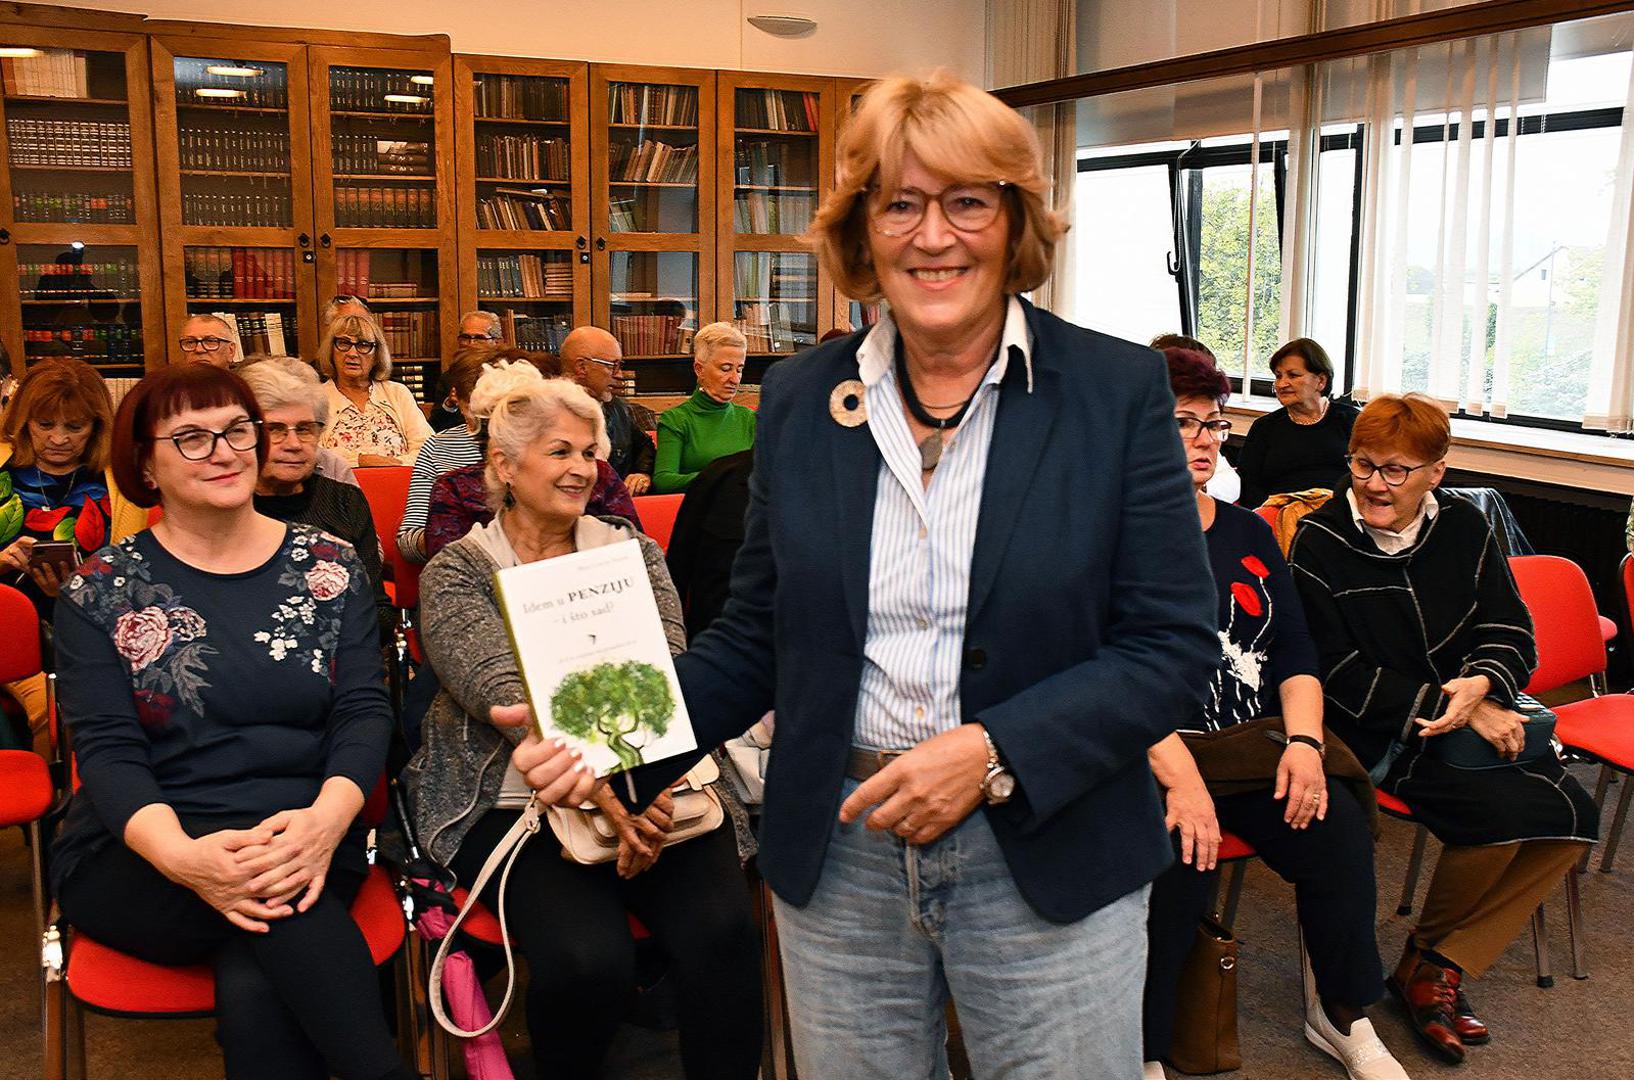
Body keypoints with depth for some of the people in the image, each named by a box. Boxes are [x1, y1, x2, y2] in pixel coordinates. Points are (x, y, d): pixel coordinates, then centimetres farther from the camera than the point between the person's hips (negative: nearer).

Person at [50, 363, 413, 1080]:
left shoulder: (329, 566, 7)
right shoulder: (101, 590, 4)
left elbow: (364, 712, 0)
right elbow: (106, 750, -4)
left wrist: (327, 819, -22)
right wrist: (180, 856, -25)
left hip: (308, 849, 0)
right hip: (137, 864, 0)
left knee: (254, 989, -32)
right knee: (275, 895, -32)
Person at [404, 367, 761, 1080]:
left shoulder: (632, 554, 13)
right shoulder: (456, 574, 3)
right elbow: (506, 695, -13)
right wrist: (602, 791, -29)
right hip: (514, 799, -2)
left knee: (721, 929, -26)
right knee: (586, 960, -27)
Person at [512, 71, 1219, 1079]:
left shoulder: (1119, 389, -6)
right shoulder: (799, 398, 2)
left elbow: (1175, 644, -8)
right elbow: (756, 637, 7)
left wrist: (994, 752, -20)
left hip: (1049, 859, -2)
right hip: (838, 855, 3)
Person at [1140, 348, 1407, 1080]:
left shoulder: (1248, 533, 17)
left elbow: (1295, 651, 12)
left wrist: (1303, 738, -7)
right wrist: (1179, 774, -24)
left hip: (1256, 745, 5)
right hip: (1148, 751, -5)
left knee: (1339, 828, -18)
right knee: (1178, 856, -31)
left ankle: (1343, 1017, 8)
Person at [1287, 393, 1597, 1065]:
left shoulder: (1462, 527, 5)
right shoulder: (1319, 542, -10)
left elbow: (1511, 631, 6)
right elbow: (1339, 674, -13)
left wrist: (1480, 684, -19)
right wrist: (1454, 710, -19)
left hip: (1475, 716, 7)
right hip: (1377, 734, -6)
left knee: (1571, 815, -10)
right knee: (1498, 812, -26)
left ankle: (1440, 964, -2)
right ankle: (1427, 955, 3)